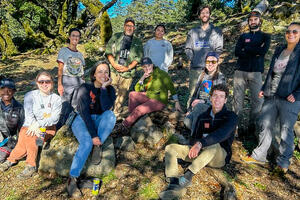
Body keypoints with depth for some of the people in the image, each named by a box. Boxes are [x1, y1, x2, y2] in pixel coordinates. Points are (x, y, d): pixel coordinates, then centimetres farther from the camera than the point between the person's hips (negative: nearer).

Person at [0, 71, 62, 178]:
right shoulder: (30, 95, 3)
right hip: (30, 125, 1)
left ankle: (31, 166, -16)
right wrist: (34, 127, -25)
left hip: (47, 128, -1)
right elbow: (28, 114, -9)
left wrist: (38, 124, -24)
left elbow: (55, 118, -11)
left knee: (30, 137, -29)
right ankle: (12, 159, -3)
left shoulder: (56, 99, 0)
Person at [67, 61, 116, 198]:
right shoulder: (85, 88, -10)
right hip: (83, 121, -3)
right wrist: (93, 135, -27)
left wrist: (104, 87, -22)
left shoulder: (110, 89, -1)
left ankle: (98, 147, -19)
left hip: (99, 122, 3)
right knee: (87, 142, -32)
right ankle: (72, 179, -23)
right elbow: (84, 112, -19)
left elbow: (106, 108, -19)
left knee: (110, 114, -29)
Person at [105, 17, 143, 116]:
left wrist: (128, 68, -9)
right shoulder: (116, 37, 12)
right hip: (113, 70, 0)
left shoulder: (138, 42, 11)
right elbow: (108, 51, 6)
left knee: (122, 94, 4)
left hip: (127, 72, 0)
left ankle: (116, 113, 18)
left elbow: (138, 58, 3)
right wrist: (114, 64, -8)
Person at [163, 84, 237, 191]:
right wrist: (195, 145, -16)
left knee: (214, 145, -40)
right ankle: (173, 182, -31)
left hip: (221, 155, -4)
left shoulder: (230, 117, -5)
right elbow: (194, 138, 9)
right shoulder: (203, 117, 10)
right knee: (170, 148, -10)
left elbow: (222, 134, -27)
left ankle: (187, 176, -38)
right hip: (200, 152, 5)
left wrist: (200, 143, -41)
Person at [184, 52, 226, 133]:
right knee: (187, 121, -28)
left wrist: (202, 101, -15)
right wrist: (189, 109, 8)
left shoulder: (220, 78, 2)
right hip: (198, 106, 4)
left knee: (198, 107, -38)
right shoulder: (202, 76, 18)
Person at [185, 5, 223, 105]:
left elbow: (219, 49, 5)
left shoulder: (216, 31, 13)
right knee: (192, 93, 1)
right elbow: (188, 48, 12)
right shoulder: (193, 32, 18)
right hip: (195, 68, 2)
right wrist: (192, 58, -3)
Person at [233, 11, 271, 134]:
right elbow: (237, 52, 1)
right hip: (240, 71, 1)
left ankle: (252, 124, 8)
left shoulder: (265, 36, 15)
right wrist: (255, 51, -5)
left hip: (256, 73, -1)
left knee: (257, 100, -4)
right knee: (238, 98, -1)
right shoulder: (243, 36, 19)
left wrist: (246, 49, -1)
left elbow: (263, 51, -6)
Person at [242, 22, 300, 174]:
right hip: (271, 96, 6)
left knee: (286, 129, 3)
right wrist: (264, 88, 13)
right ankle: (259, 156, 22)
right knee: (264, 124, 8)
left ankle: (283, 162, 20)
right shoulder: (279, 50, 16)